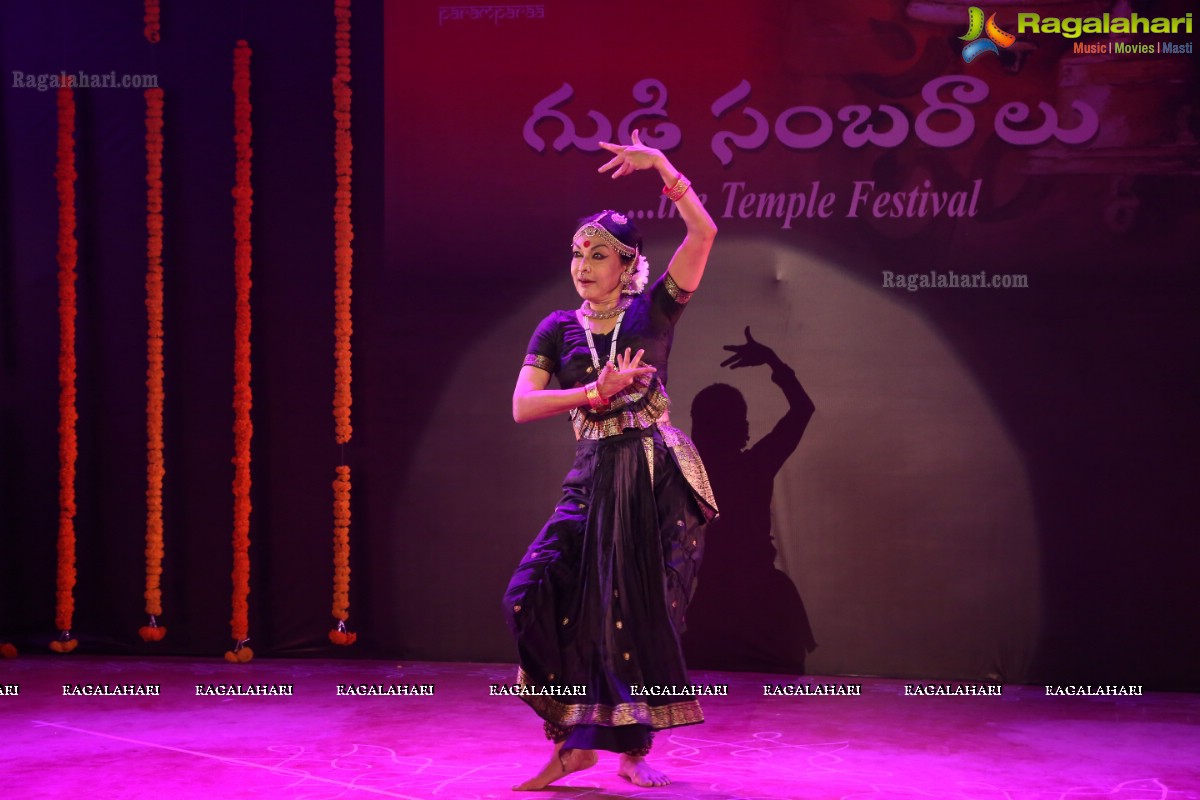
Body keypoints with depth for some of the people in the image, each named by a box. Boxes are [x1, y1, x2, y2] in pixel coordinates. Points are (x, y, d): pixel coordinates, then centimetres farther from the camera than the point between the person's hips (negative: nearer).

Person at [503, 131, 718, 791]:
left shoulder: (652, 311, 2)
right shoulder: (557, 330, 9)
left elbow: (703, 232, -9)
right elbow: (522, 407, -2)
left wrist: (662, 167, -16)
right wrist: (597, 392, -12)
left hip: (658, 476, -2)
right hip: (594, 477, 2)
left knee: (643, 608, 0)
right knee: (540, 593, -14)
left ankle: (632, 747, 14)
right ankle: (574, 739, -1)